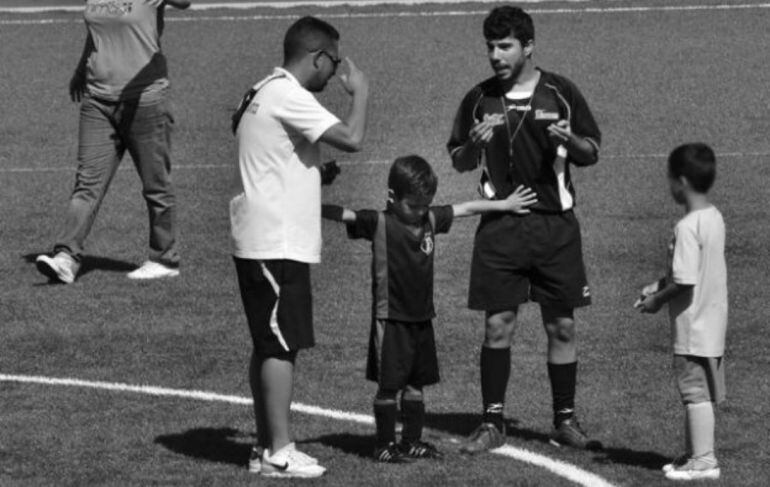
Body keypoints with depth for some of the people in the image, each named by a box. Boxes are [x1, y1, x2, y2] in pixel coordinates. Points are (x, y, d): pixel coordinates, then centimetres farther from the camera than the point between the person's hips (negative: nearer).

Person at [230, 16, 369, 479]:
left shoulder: (266, 92, 16)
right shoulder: (289, 97, -16)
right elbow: (352, 138, -23)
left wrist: (317, 171, 17)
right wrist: (360, 92, -7)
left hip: (260, 243, 10)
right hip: (279, 244, -10)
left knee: (268, 345, 13)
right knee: (281, 346, -8)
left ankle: (268, 446, 17)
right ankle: (279, 452, -7)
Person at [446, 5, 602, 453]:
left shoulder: (560, 93, 2)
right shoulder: (479, 100, 5)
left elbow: (592, 153, 7)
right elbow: (459, 161, 12)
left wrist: (569, 140, -15)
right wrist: (475, 143, -10)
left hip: (556, 225, 0)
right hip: (500, 227, 0)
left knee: (562, 326, 3)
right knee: (498, 325, -3)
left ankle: (566, 421, 13)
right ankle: (493, 423, 4)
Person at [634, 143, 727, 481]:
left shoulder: (688, 227, -21)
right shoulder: (714, 218, 7)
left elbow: (686, 281, -24)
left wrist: (658, 299, -9)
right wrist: (660, 285, 13)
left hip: (693, 327, -9)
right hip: (713, 323, 9)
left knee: (695, 391, -3)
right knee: (702, 392, 16)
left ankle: (703, 459, -1)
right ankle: (695, 451, 24)